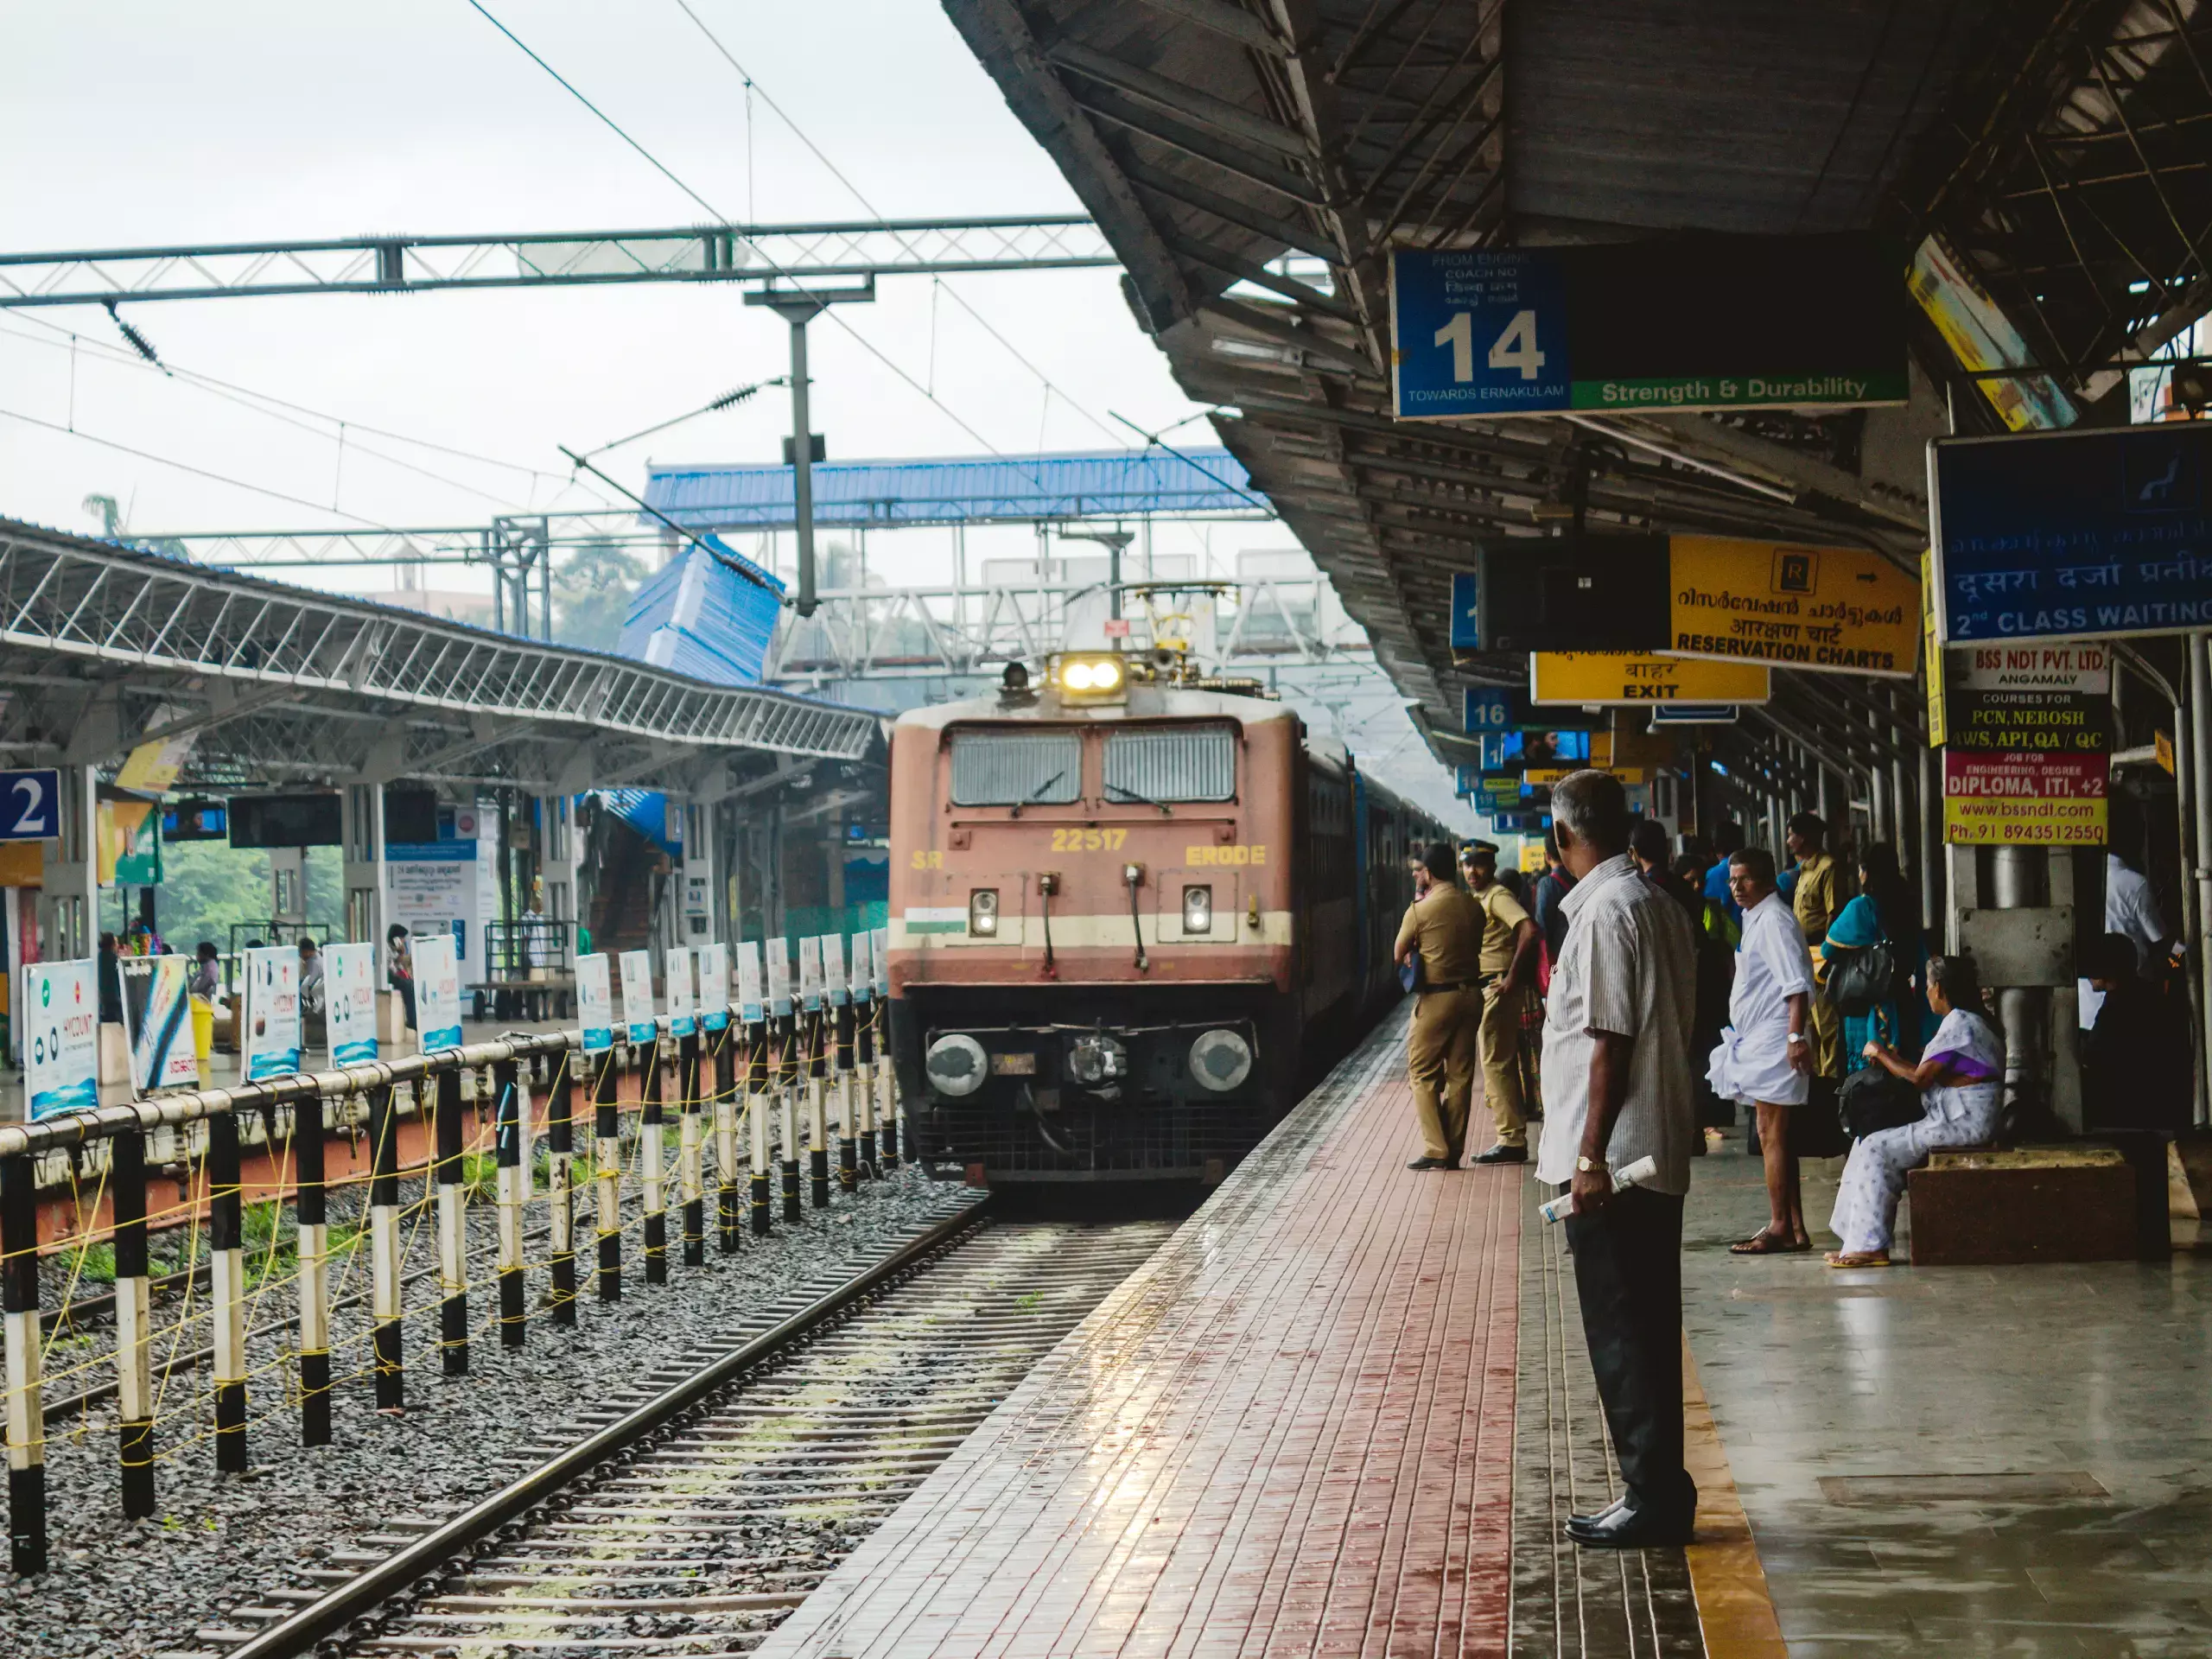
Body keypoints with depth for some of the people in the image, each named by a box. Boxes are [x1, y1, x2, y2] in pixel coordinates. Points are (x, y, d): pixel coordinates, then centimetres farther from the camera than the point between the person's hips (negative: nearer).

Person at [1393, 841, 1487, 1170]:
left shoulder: (1421, 910, -12)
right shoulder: (1473, 906, 3)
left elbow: (1399, 954, 2)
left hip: (1436, 998, -5)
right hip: (1471, 994, 5)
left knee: (1423, 1073, 4)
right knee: (1460, 1075, 9)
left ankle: (1436, 1150, -3)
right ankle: (1454, 1151, 12)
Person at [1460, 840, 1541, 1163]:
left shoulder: (1497, 896, -13)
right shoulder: (1477, 898, 17)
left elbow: (1529, 930, -27)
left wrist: (1512, 977, -24)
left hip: (1498, 988, -10)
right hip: (1485, 988, 10)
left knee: (1496, 1062, -10)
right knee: (1501, 1062, 13)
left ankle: (1511, 1140, -9)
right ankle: (1512, 1136, 19)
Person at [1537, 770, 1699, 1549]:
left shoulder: (1605, 911, -15)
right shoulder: (1658, 904, 14)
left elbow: (1610, 1042, -19)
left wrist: (1591, 1156, -19)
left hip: (1613, 1162, -10)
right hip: (1656, 1157, 10)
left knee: (1622, 1336, -4)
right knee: (1644, 1330, 13)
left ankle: (1653, 1498, -1)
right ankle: (1658, 1492, 17)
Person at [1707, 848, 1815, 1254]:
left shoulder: (1774, 920, -13)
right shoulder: (1756, 918, 17)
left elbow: (1797, 984, -21)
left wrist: (1796, 1036, -27)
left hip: (1774, 1041, -11)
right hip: (1756, 1042, 11)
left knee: (1773, 1135, -8)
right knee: (1772, 1135, 13)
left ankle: (1780, 1229, -6)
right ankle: (1794, 1228, 17)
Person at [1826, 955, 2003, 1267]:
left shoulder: (1958, 1024, -14)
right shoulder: (1969, 1021, 19)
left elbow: (1920, 1078, -13)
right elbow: (1933, 1074, 18)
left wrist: (1882, 1055, 1)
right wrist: (1893, 1060, 14)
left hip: (1964, 1123, -11)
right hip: (1967, 1121, 11)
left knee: (1878, 1150, -13)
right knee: (1870, 1144, 7)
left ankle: (1870, 1246, -13)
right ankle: (1861, 1240, 2)